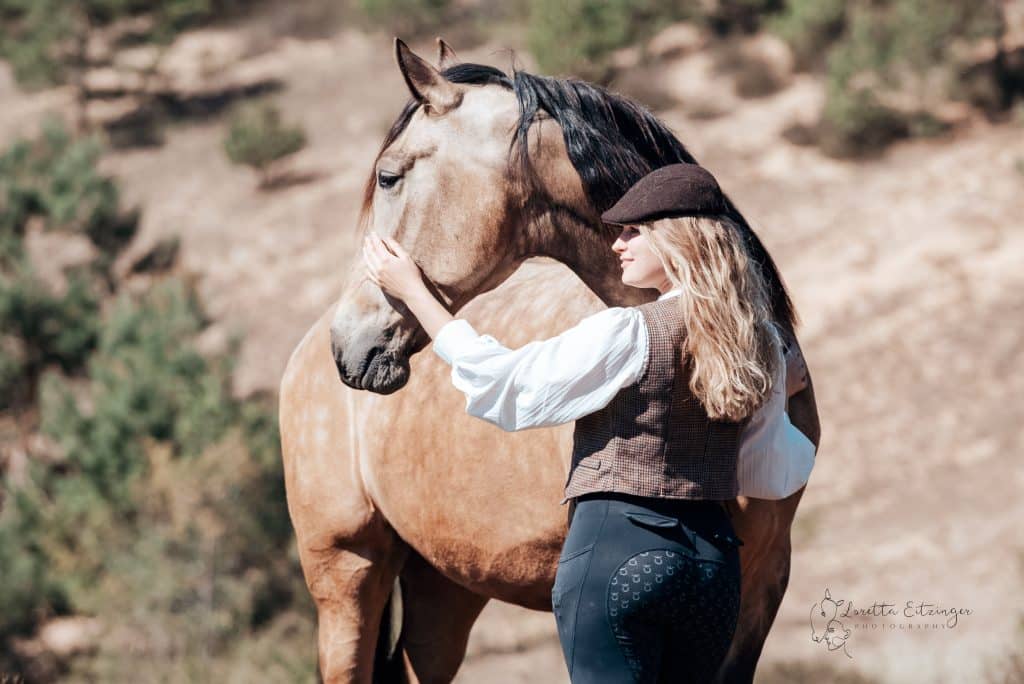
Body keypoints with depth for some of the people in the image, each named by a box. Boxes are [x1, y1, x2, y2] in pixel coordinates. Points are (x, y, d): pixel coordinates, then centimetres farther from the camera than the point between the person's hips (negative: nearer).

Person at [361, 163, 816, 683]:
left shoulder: (628, 334, -12)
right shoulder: (758, 344, 7)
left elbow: (503, 384, -6)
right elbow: (772, 476, 16)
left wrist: (411, 291, 1)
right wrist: (782, 393, 34)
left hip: (615, 549, -7)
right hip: (713, 558, 7)